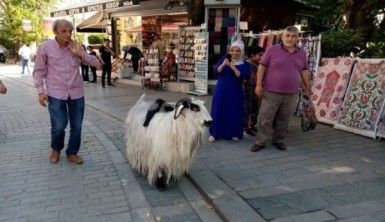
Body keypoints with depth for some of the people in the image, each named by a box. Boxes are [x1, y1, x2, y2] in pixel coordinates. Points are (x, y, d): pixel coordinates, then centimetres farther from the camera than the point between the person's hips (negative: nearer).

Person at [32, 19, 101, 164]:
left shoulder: (76, 47, 6)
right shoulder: (45, 47, -3)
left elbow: (96, 63, 4)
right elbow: (39, 71, 2)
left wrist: (80, 53, -9)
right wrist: (41, 91, -6)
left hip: (77, 93, 3)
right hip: (56, 94, -3)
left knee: (76, 126, 6)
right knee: (59, 126, -5)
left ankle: (72, 153, 25)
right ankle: (56, 149, 25)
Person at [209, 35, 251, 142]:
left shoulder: (245, 64, -1)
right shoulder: (224, 59, 4)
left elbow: (245, 76, -16)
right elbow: (216, 71, -5)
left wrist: (233, 68, -24)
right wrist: (223, 64, -22)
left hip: (235, 92, -1)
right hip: (221, 90, 1)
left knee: (234, 112, 3)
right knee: (218, 111, 4)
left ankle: (234, 133, 18)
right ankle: (214, 133, 13)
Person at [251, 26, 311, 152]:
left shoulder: (302, 53, 10)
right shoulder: (272, 49, -2)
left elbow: (304, 71, 16)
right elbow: (262, 67, -3)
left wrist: (307, 88, 15)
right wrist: (259, 85, -9)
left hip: (291, 94, 3)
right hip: (271, 92, -3)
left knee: (283, 120, 10)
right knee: (265, 118, 0)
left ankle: (278, 141, 25)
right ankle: (260, 142, 10)